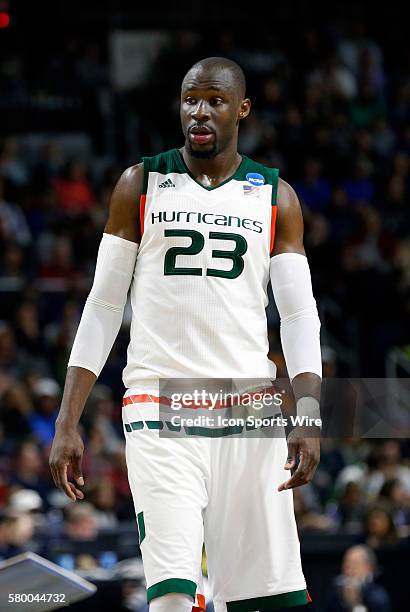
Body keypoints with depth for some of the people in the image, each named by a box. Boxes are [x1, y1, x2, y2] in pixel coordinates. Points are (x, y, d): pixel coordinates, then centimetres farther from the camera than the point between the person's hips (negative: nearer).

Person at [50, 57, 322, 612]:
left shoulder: (275, 197, 10)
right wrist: (67, 425, 1)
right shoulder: (141, 185, 7)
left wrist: (309, 418, -9)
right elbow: (103, 305, 8)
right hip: (160, 405, -2)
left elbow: (301, 315, 6)